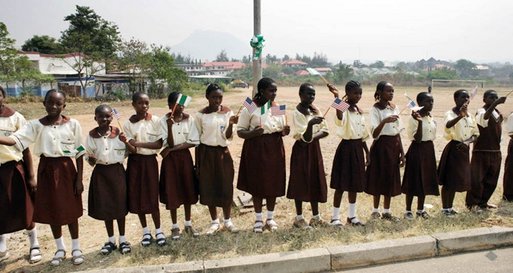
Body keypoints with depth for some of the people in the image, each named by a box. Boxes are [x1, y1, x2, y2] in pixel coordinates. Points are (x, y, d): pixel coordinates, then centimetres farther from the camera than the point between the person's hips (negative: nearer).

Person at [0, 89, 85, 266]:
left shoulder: (73, 124, -7)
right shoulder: (36, 125, -3)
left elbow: (79, 153, -4)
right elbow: (16, 140, -17)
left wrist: (79, 178, -5)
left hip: (66, 169, -2)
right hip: (46, 169, 2)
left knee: (70, 210, 7)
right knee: (51, 211, 12)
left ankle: (76, 248, 25)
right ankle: (60, 248, 31)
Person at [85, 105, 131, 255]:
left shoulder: (118, 133, -3)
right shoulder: (91, 135, -2)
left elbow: (126, 154, 1)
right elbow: (88, 157, 5)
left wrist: (125, 142, -16)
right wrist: (91, 160, -17)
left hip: (117, 171, -1)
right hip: (100, 172, 1)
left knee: (119, 205, 6)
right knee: (104, 207, 8)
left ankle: (122, 239, 22)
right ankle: (111, 240, 25)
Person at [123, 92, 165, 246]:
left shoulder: (155, 121, -5)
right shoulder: (129, 124, -4)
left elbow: (159, 144, -11)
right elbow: (132, 150, -11)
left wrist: (139, 143, -17)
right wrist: (126, 142, -32)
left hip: (150, 161, -1)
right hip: (135, 162, 1)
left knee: (152, 196, 1)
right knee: (137, 196, 6)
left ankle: (158, 230, 16)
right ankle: (145, 231, 23)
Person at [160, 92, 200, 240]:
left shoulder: (189, 119, -4)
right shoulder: (164, 120, -9)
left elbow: (193, 142, -8)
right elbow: (169, 143, -14)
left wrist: (172, 148, -14)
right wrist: (170, 126, -28)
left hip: (185, 156, 2)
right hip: (171, 159, -2)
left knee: (187, 189, 9)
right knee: (172, 191, 4)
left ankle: (188, 224, 25)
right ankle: (175, 226, 19)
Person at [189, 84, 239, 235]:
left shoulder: (227, 112, -3)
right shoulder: (200, 115, -5)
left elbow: (228, 137, -8)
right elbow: (196, 139, 1)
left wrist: (231, 124, -26)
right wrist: (197, 162, 2)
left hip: (223, 153, 0)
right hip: (206, 153, 0)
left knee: (226, 187, 3)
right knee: (208, 188, 6)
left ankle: (227, 221, 22)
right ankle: (215, 222, 23)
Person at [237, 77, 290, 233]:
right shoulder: (250, 108, -7)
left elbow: (282, 130, 12)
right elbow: (240, 131, -6)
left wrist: (285, 131, -11)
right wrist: (253, 133, -26)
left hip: (274, 148, 4)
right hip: (256, 149, -3)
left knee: (273, 184, 8)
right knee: (257, 184, 5)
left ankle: (270, 219, 24)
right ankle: (258, 220, 21)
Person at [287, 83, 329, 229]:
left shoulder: (315, 110, 6)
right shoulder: (297, 113, -14)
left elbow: (325, 131, 2)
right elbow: (305, 138, -22)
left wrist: (313, 137, -15)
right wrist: (310, 124, -40)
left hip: (314, 149, 7)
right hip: (302, 149, -6)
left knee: (315, 182, 11)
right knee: (301, 182, 2)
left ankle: (315, 216, 22)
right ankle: (299, 218, 14)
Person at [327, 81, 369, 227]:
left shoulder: (360, 112, 11)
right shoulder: (344, 109, -12)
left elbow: (363, 134, 16)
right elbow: (340, 119, -39)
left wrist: (367, 151, 15)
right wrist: (337, 97, -47)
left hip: (358, 148, 7)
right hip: (346, 147, -7)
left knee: (354, 183, 14)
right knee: (341, 184, 0)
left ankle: (352, 215, 27)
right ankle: (335, 216, 12)